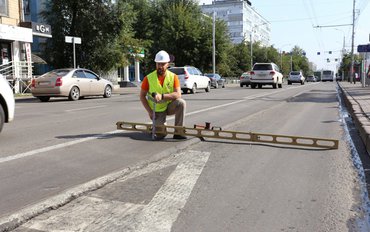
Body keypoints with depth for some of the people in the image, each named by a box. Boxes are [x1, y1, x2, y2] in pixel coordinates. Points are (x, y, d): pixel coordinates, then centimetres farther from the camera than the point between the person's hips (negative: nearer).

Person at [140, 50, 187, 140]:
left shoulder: (173, 77, -11)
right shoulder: (148, 78, -12)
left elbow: (178, 94, -24)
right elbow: (142, 96, -5)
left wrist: (162, 96, -37)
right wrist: (149, 111, -14)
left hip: (170, 106, 1)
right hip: (157, 110, -1)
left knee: (181, 103, -31)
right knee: (160, 135, -11)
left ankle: (178, 132, -20)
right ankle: (157, 125, 28)